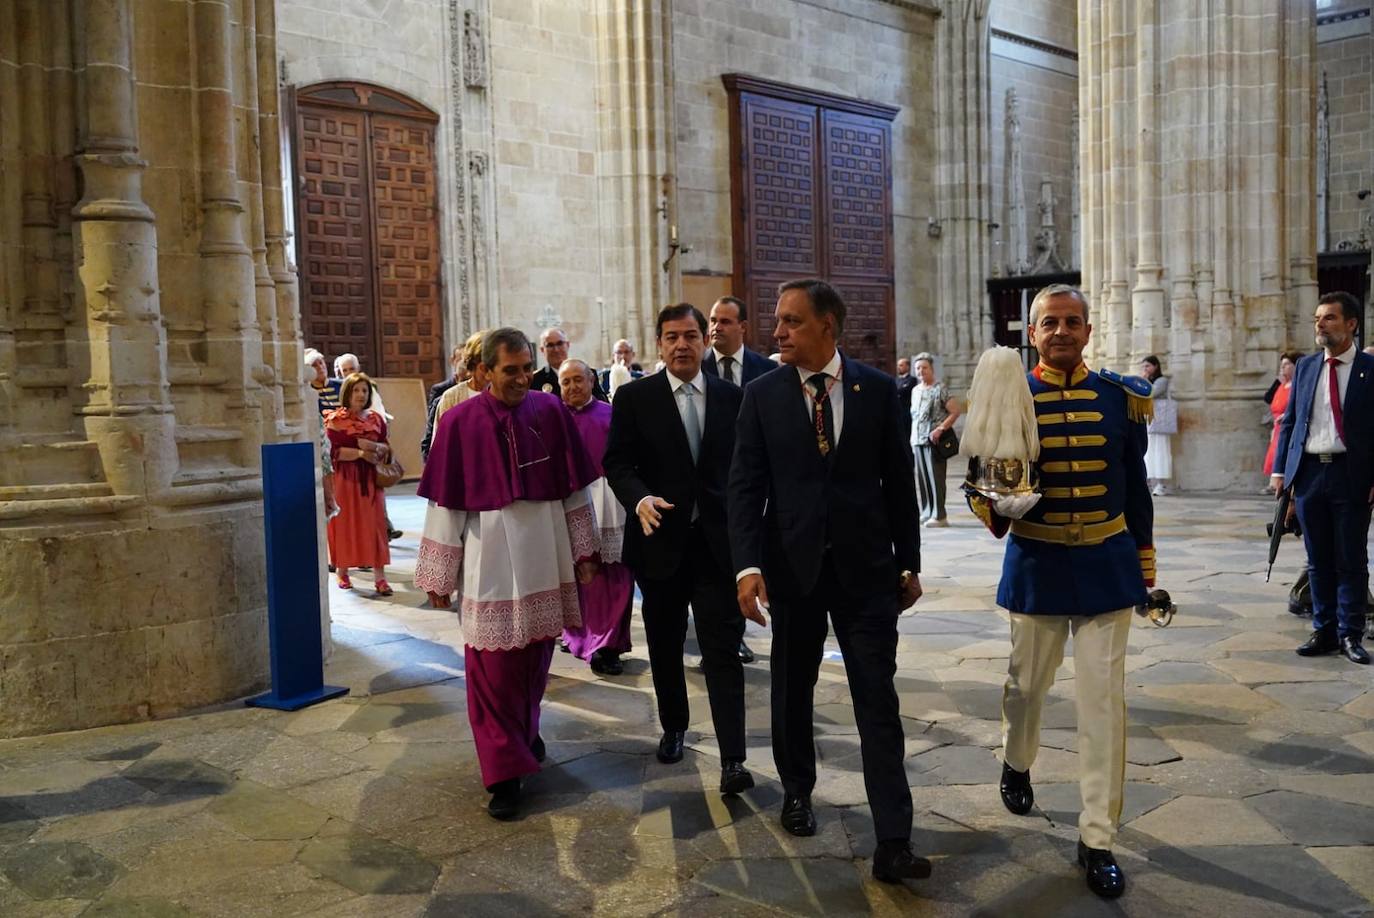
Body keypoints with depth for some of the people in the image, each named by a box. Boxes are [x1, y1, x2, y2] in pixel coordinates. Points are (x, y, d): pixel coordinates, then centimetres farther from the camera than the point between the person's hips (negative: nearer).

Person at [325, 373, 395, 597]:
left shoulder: (376, 418, 10)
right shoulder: (335, 420, -3)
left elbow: (386, 449, 10)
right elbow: (333, 452, -11)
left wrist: (373, 446, -10)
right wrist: (360, 453, -17)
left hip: (370, 478, 3)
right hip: (345, 479, -3)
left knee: (375, 525, -2)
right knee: (345, 524, 2)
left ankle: (380, 577, -4)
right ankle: (342, 572, 16)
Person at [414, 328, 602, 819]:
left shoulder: (551, 411, -1)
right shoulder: (459, 422, -7)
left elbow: (574, 488, 5)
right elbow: (446, 504, -4)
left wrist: (583, 550, 6)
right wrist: (439, 576, -2)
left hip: (545, 561, 3)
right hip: (489, 563, -2)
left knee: (535, 658, 16)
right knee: (492, 669, 1)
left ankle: (526, 733, 39)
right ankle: (504, 772, 10)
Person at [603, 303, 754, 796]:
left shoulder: (731, 397, 5)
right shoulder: (634, 397, -1)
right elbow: (616, 462, -4)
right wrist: (639, 499, -22)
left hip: (718, 541, 0)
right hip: (660, 539, 0)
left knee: (723, 649, -5)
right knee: (664, 646, 14)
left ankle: (733, 759, -4)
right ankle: (673, 727, 35)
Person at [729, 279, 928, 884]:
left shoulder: (878, 389, 0)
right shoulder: (762, 394, -1)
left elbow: (898, 480, 4)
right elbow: (745, 486, -4)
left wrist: (908, 562, 5)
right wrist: (748, 565, -14)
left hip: (866, 565, -1)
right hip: (792, 563, 1)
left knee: (879, 702, -1)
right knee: (792, 689, 16)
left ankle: (893, 845, 4)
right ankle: (797, 790, 39)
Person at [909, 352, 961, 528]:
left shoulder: (941, 389, -6)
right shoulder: (915, 390, 15)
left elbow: (955, 412, -10)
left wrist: (940, 429, -18)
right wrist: (912, 438, 16)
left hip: (934, 441, -7)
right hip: (918, 441, 7)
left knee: (935, 478, -5)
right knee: (921, 478, 8)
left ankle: (939, 515, -1)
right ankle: (926, 513, 17)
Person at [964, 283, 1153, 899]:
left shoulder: (1121, 396, 0)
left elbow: (1135, 486, 7)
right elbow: (981, 485, -6)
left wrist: (1145, 564, 10)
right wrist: (987, 505, -29)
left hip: (1107, 566, 1)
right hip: (1037, 566, 0)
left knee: (1104, 701, 0)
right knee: (1026, 682, 16)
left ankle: (1097, 839, 11)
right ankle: (1016, 762, 48)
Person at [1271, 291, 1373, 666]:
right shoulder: (1305, 366, 9)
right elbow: (1289, 421, 11)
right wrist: (1280, 470, 5)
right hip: (1308, 471, 3)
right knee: (1318, 559, 9)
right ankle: (1324, 631, 18)